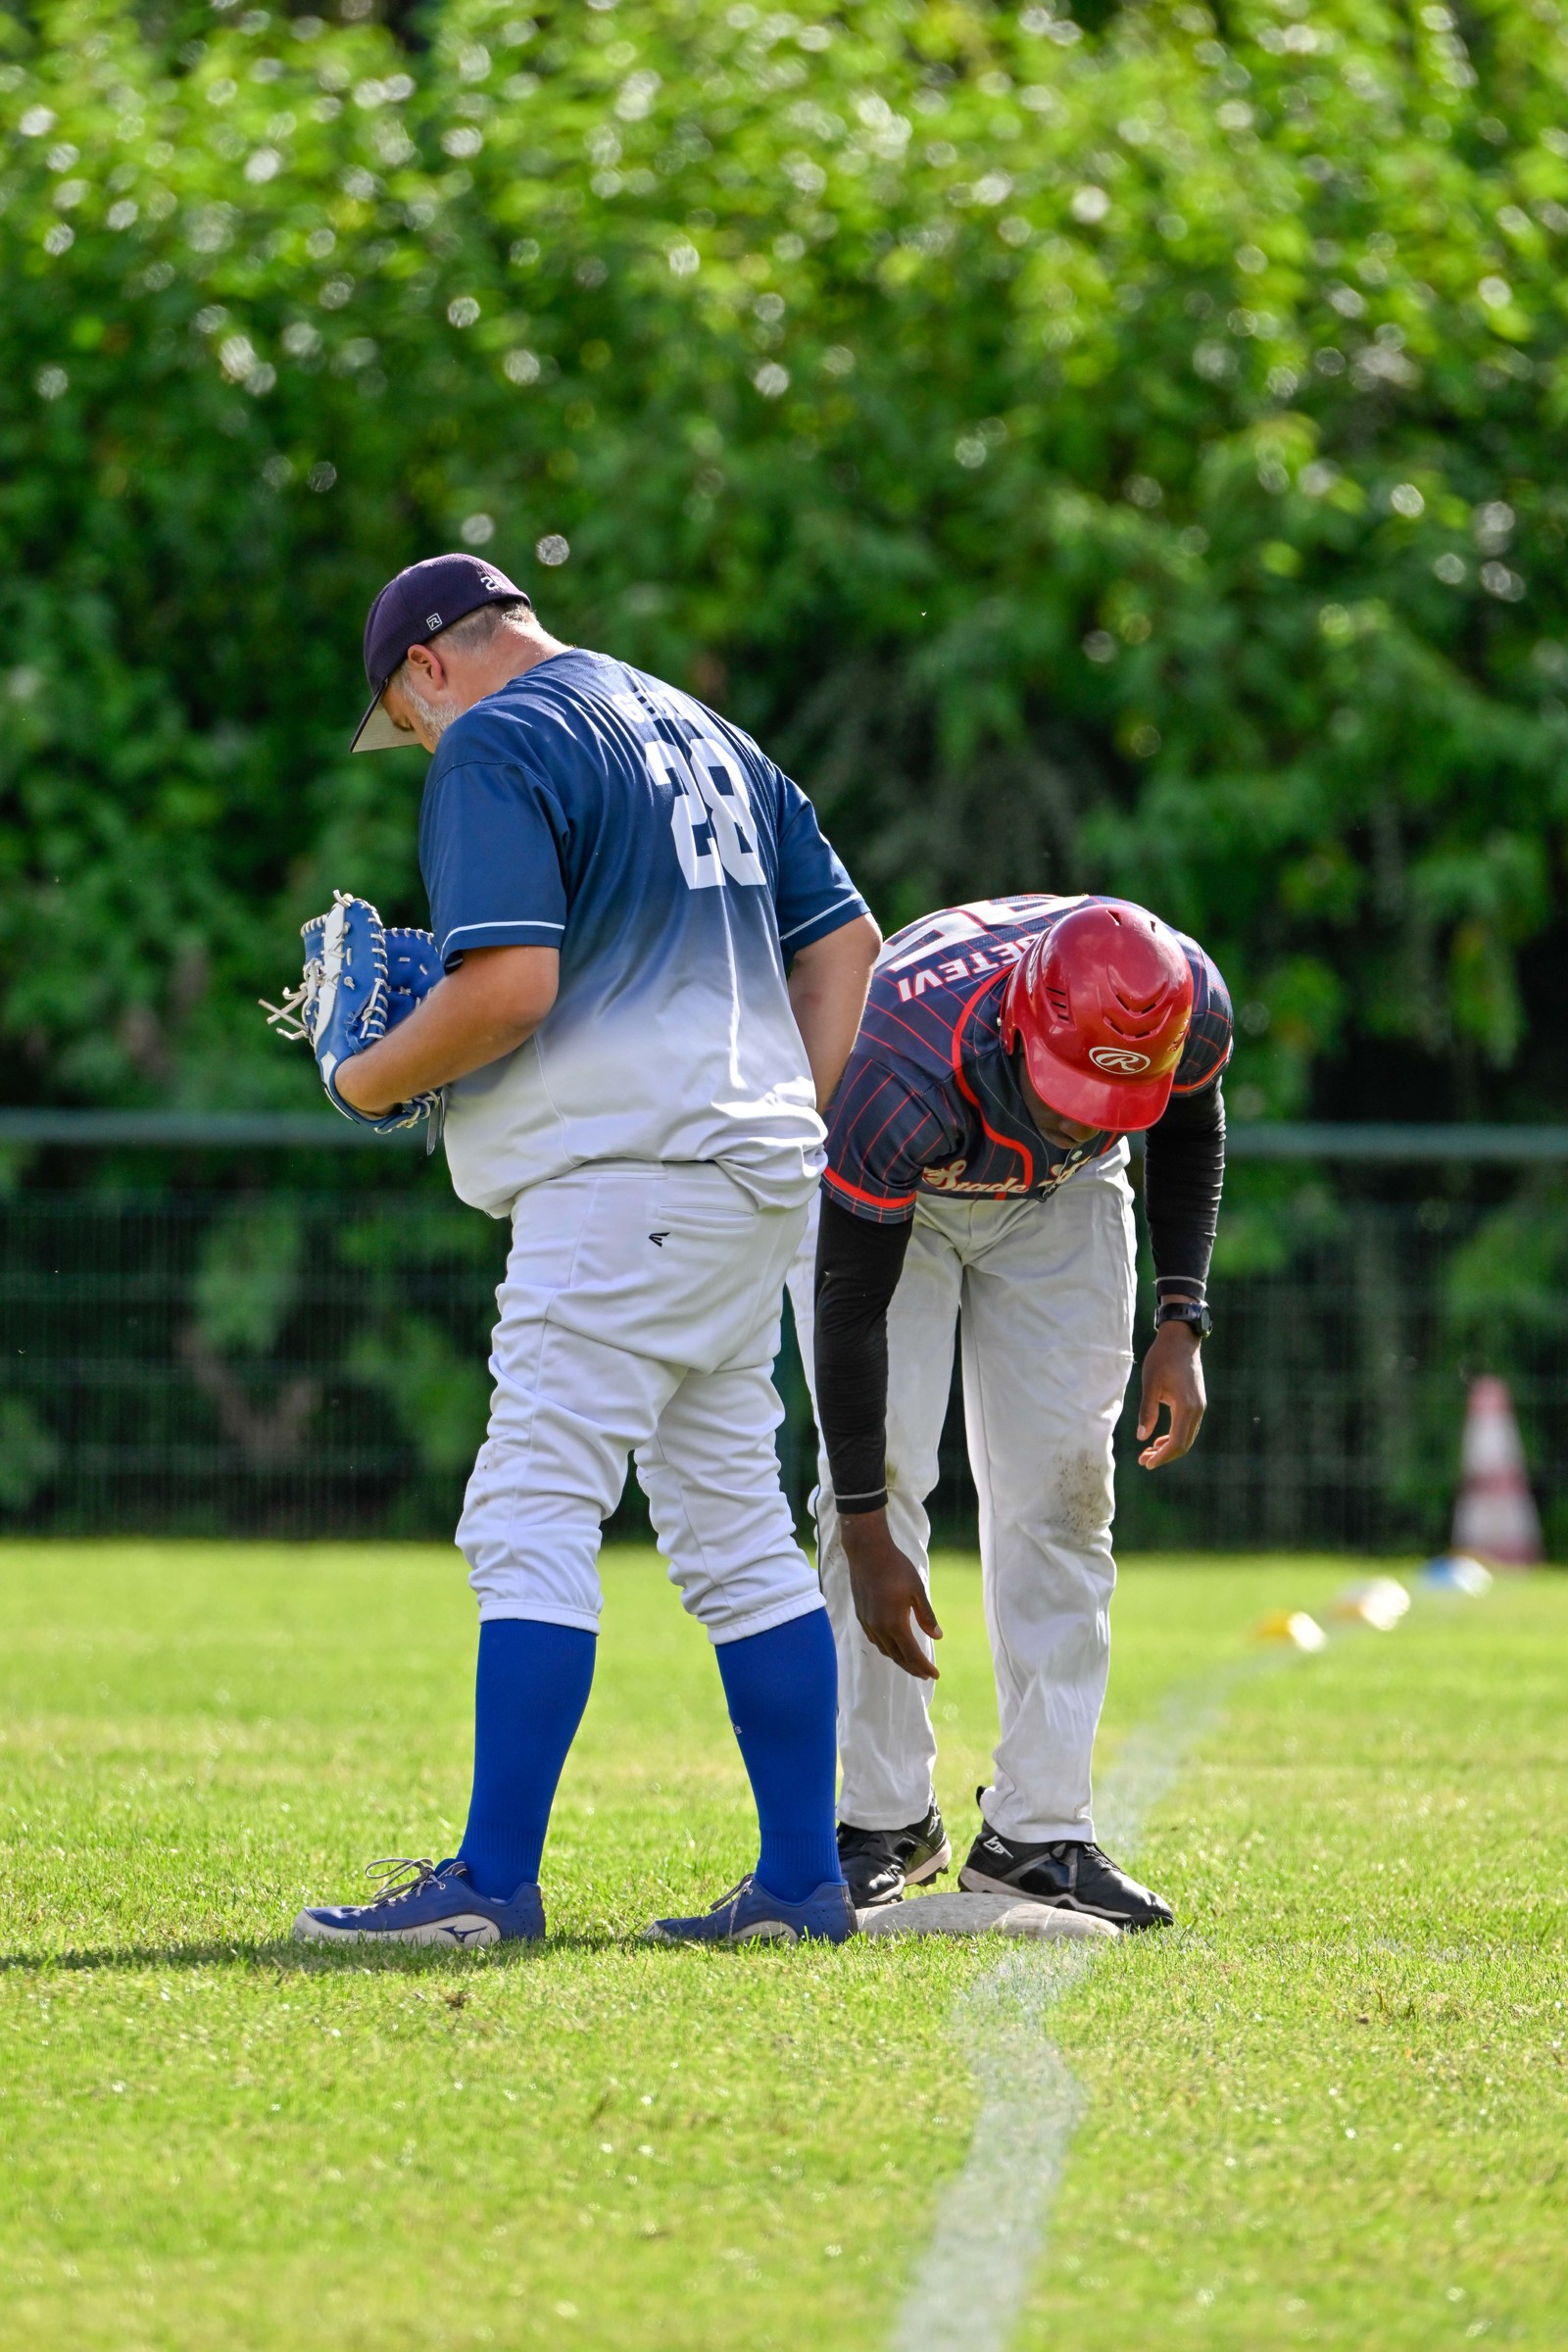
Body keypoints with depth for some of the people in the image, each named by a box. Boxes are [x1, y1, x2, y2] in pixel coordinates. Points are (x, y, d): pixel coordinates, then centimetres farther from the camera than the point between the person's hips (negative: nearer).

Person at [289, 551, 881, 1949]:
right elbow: (847, 938, 21)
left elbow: (508, 985, -18)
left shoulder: (494, 745, -6)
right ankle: (803, 1883, 11)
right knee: (736, 1532, 11)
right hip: (752, 1179, 9)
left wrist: (370, 1081, -3)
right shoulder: (707, 733, 22)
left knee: (534, 1518, -10)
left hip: (624, 1173, -9)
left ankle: (493, 1883, -16)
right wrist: (798, 1129, 16)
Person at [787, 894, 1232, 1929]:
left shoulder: (1193, 1005, -32)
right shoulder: (900, 1076, -43)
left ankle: (1039, 1833, -1)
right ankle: (886, 1820, -5)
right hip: (878, 1194, -3)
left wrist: (1181, 1325, -11)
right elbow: (852, 1305, -33)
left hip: (1058, 1203, 3)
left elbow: (1188, 1131, -5)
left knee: (1060, 1486, -5)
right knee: (881, 1471, -14)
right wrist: (866, 1538, -30)